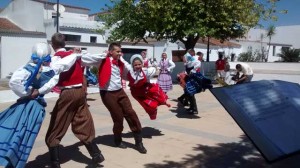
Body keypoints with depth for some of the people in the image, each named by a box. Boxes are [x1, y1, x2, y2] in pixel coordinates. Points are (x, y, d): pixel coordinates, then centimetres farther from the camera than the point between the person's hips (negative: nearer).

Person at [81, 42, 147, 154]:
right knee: (118, 117, 2)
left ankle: (138, 142, 9)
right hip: (108, 94, -6)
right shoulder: (103, 61, -9)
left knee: (131, 114, -1)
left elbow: (127, 72, 27)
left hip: (120, 91, 6)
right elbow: (84, 58, -19)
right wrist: (102, 55, -17)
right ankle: (118, 140, 29)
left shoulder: (120, 62, 10)